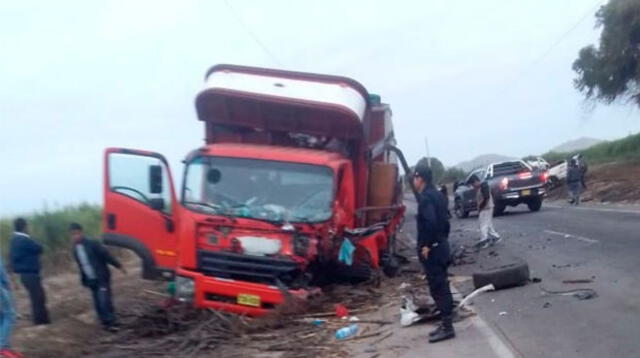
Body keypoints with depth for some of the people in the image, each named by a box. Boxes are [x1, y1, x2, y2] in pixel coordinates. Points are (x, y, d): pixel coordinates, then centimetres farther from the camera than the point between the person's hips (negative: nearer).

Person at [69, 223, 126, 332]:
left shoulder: (92, 244, -14)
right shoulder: (75, 249, 4)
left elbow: (106, 255, -13)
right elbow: (81, 265, 15)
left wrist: (119, 266, -12)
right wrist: (84, 280, 17)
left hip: (101, 278, -6)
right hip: (91, 280, 6)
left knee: (104, 301, -11)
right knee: (98, 303, 8)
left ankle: (111, 322, -3)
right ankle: (105, 322, 19)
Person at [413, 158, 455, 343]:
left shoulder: (426, 197, -17)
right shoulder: (437, 194, 13)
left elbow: (430, 222, -28)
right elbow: (444, 220, 18)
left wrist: (426, 245, -20)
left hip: (432, 250, -10)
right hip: (441, 246, 10)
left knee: (438, 288, -5)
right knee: (441, 286, 14)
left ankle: (447, 327, -2)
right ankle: (446, 324, 20)